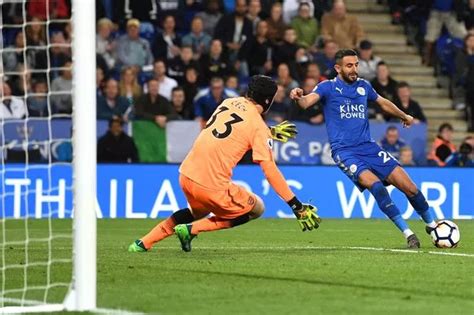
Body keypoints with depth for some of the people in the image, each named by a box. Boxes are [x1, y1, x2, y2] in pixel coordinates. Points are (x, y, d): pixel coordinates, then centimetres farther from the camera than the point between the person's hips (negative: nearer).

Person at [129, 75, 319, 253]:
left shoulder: (229, 102, 14)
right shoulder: (259, 127, -5)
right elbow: (270, 171, -11)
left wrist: (271, 133, 44)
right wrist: (297, 206, -10)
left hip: (186, 174, 7)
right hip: (212, 186, -7)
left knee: (199, 211, 36)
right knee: (257, 209, 13)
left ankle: (144, 243, 26)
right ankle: (192, 229, 1)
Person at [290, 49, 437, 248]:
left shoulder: (363, 86, 12)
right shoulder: (328, 87, -2)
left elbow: (383, 103, 32)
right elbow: (307, 102, -20)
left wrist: (404, 116, 46)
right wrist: (298, 97, -44)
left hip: (368, 147, 5)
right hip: (344, 150, -5)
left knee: (410, 188, -3)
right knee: (375, 185, -29)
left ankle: (432, 225, 21)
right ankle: (408, 234, -21)